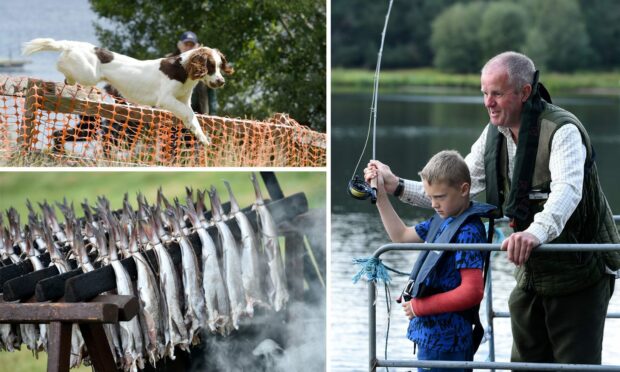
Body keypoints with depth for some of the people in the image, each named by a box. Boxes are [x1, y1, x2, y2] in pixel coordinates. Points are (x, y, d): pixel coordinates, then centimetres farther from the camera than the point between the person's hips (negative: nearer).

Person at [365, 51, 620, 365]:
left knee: (576, 363, -10)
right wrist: (397, 186, 0)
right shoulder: (494, 134, 4)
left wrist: (537, 231, -57)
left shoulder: (562, 130, -21)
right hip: (530, 274, 8)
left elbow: (567, 190, -38)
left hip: (578, 274, -8)